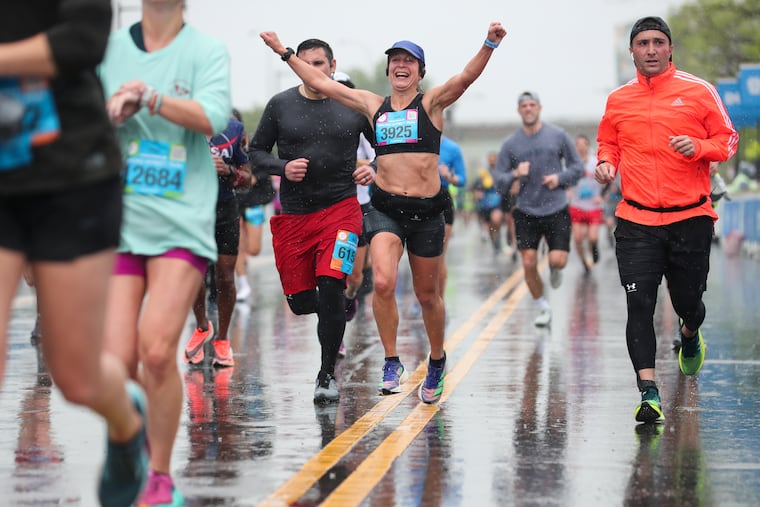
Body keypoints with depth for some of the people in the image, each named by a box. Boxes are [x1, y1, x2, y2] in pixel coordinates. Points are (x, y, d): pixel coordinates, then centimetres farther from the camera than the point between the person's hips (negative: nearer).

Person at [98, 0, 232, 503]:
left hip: (182, 225, -2)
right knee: (117, 360, -5)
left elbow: (211, 117, -14)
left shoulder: (208, 50, 2)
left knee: (157, 352, -15)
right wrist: (114, 110, -12)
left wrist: (145, 95, -17)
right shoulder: (108, 50, 10)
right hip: (117, 222, 2)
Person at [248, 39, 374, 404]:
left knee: (330, 288, -17)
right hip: (293, 214, 2)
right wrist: (282, 168, -9)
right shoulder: (280, 105, 3)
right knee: (300, 301, 4)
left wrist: (375, 171, -8)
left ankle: (327, 375, -3)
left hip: (341, 207, -2)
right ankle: (338, 309, 41)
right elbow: (256, 151, 9)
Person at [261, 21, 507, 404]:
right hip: (385, 208, 1)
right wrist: (285, 52, 16)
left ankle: (436, 361, 33)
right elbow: (319, 82, 14)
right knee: (382, 282, -21)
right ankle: (392, 362, -7)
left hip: (427, 210, -1)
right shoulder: (373, 105, 10)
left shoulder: (431, 103, 2)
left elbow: (466, 77, -16)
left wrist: (489, 45, -32)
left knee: (427, 295, 10)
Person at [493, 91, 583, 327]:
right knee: (529, 264, -3)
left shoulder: (558, 135, 0)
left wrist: (560, 178, -11)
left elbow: (577, 167, 7)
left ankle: (554, 269, 27)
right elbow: (498, 180, 3)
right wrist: (515, 174, -17)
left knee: (558, 260, -12)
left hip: (556, 210, -1)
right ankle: (543, 307, 19)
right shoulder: (510, 143, 2)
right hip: (526, 212, 1)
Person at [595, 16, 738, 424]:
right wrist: (606, 162, -2)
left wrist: (699, 147, -15)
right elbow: (607, 142, 20)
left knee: (687, 301, 9)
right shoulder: (618, 100, 7)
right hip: (636, 221, 1)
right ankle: (648, 393, -9)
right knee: (639, 305, -10)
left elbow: (728, 139, 4)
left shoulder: (698, 92, 0)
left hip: (690, 218, -1)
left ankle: (690, 336, 47)